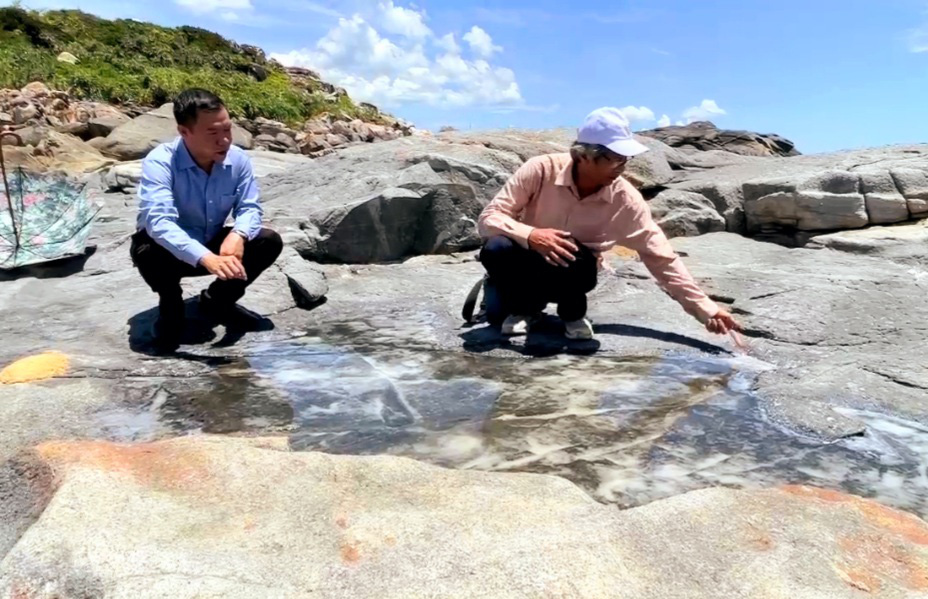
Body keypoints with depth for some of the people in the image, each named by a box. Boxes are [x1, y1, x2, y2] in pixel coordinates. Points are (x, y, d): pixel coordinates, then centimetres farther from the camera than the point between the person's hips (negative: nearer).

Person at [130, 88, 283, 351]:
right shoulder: (159, 162, -28)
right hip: (173, 251, -4)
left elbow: (249, 207, -12)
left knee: (270, 241, -16)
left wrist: (238, 234, -37)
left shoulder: (238, 159, -13)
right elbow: (159, 222, -41)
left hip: (214, 245, 4)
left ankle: (217, 301, 6)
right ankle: (170, 306, -2)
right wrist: (206, 258, -56)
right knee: (149, 249, -38)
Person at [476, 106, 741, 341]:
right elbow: (488, 218, -20)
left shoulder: (626, 199, -16)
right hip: (527, 264, 0)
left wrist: (707, 310, -14)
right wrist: (530, 235, -40)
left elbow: (661, 257, -10)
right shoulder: (541, 170, -21)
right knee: (496, 249, -33)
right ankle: (525, 306, 0)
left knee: (573, 259, -35)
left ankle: (572, 312, 0)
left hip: (574, 272, 0)